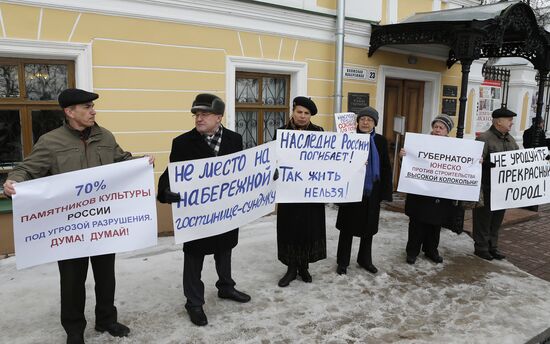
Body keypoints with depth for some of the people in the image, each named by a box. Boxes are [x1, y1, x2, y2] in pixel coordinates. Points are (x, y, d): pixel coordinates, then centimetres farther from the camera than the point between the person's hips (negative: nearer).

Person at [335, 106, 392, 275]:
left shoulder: (381, 141, 3)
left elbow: (386, 167, 4)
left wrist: (385, 191, 0)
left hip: (372, 191, 3)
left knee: (369, 228, 15)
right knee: (348, 228, 7)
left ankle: (365, 259, 32)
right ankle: (342, 262, 21)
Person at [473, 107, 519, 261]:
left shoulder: (510, 139, 12)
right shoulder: (484, 138, -14)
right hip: (487, 189, -7)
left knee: (497, 219, 17)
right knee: (484, 219, 6)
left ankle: (492, 246, 30)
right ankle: (481, 247, 19)